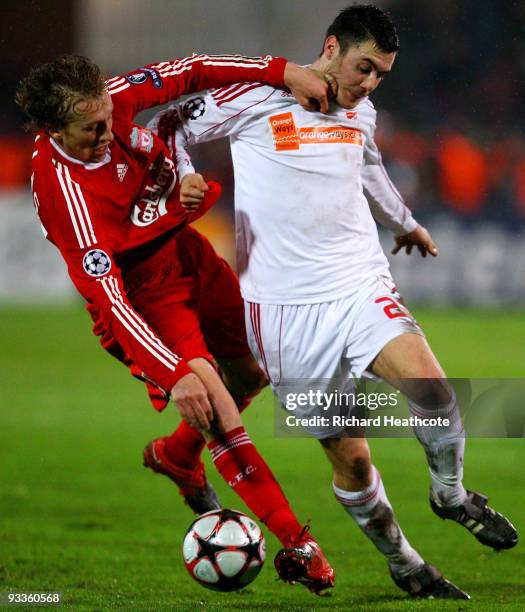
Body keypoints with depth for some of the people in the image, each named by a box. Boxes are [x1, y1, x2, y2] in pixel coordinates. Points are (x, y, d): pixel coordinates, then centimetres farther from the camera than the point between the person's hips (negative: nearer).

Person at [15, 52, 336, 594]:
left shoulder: (110, 100, -18)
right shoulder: (66, 193, -35)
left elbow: (187, 73, -4)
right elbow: (107, 298, -37)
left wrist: (281, 71, -16)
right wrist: (176, 373, -44)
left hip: (184, 249, 8)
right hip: (143, 292, -8)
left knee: (250, 372, 17)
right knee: (216, 414, -17)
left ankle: (175, 454, 45)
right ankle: (299, 547, -12)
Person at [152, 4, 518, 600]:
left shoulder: (361, 112, 12)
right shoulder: (259, 96, -6)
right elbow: (170, 127, 2)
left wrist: (405, 223, 50)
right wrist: (184, 181, -17)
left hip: (361, 287, 4)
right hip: (287, 309, -4)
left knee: (431, 389, -24)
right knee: (350, 457, -4)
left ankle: (450, 493, 3)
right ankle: (403, 564, 18)